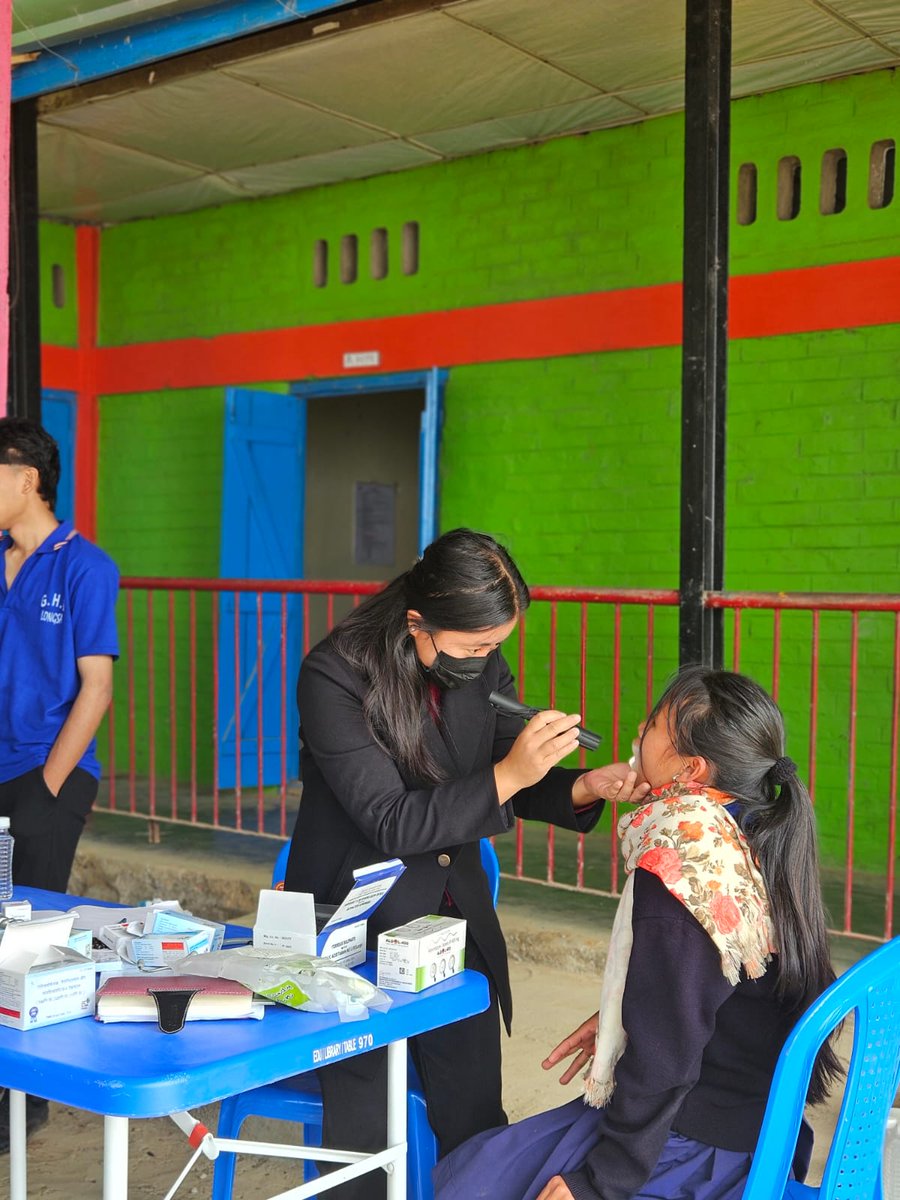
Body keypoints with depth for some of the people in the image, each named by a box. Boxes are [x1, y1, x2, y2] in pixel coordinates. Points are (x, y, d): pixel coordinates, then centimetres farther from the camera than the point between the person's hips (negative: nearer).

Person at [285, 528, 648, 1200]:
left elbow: (515, 785, 6)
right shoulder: (334, 676, -19)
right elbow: (391, 822, -23)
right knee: (365, 1143, 3)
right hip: (360, 930, -5)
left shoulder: (484, 669, -3)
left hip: (458, 920, 5)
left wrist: (584, 787, -14)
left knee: (477, 1129, 9)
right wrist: (506, 775, -30)